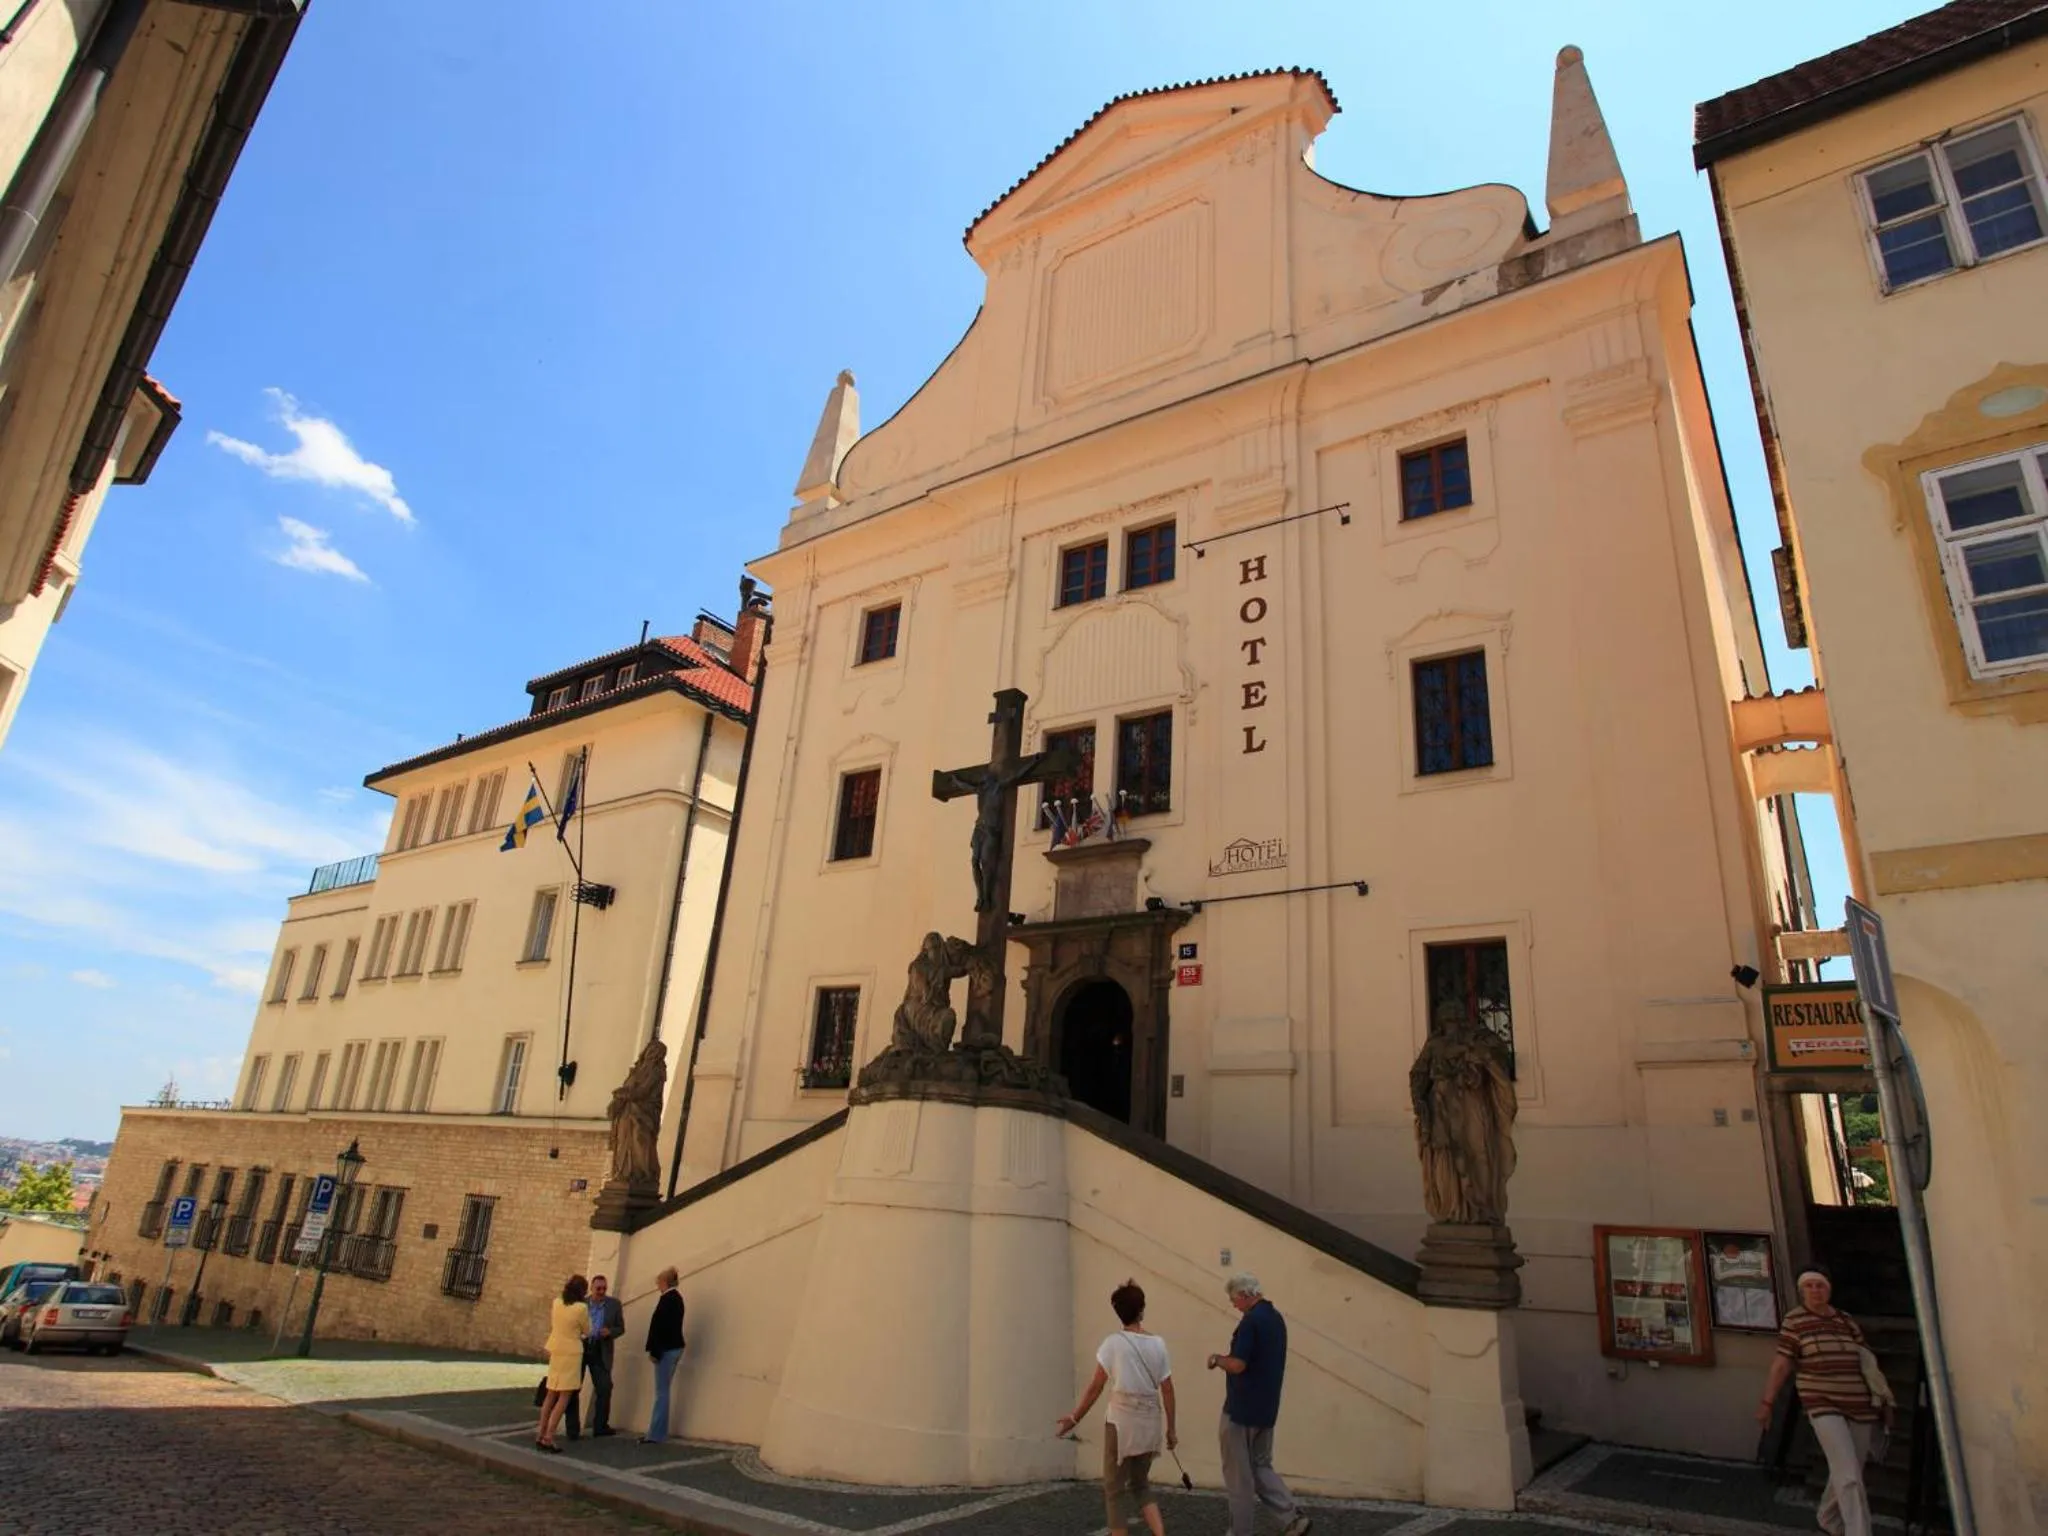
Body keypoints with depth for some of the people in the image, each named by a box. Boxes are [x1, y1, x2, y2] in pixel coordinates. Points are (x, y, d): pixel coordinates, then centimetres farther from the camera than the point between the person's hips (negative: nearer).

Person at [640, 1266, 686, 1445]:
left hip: (666, 1349, -9)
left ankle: (656, 1434, 1)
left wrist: (653, 1350, -16)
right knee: (663, 1392, 14)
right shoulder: (676, 1297, 13)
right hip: (674, 1347, 9)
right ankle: (657, 1432, 19)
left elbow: (659, 1324, -20)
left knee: (661, 1392, -4)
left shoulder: (667, 1299, -16)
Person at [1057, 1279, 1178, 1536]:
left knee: (1115, 1486, 11)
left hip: (1122, 1420, -4)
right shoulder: (1157, 1343, 2)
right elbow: (1167, 1389, 3)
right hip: (1150, 1422, 4)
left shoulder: (1113, 1343, -7)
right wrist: (1171, 1428, 13)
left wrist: (1074, 1419, 4)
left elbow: (1096, 1387, -6)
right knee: (1140, 1483, 23)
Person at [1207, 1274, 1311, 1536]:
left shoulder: (1251, 1320, -21)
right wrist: (1224, 1361, 14)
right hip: (1266, 1409, 9)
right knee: (1261, 1467, 19)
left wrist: (1217, 1359, -6)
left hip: (1241, 1409, -9)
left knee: (1238, 1474, 5)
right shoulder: (1276, 1317, 8)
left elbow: (1237, 1365, -25)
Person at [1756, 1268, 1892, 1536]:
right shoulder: (1794, 1321, -5)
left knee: (1847, 1474, 16)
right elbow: (1781, 1364, -5)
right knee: (1849, 1476, -14)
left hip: (1859, 1405, 5)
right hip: (1823, 1405, -5)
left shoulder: (1847, 1321, 7)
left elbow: (1868, 1363, 14)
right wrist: (1767, 1402, -5)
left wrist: (1883, 1399, 10)